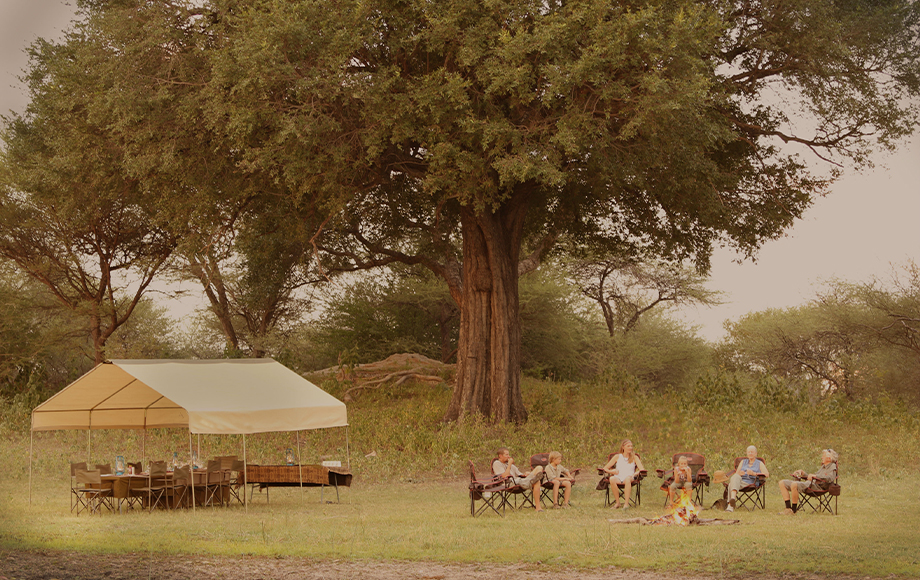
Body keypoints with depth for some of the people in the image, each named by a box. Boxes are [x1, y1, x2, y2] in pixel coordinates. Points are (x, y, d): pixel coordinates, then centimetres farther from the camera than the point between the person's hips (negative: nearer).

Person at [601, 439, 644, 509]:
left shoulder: (634, 457, 14)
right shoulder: (617, 457, 15)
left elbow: (642, 469, 3)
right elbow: (605, 468, 14)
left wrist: (635, 474, -16)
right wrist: (611, 471, -8)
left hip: (628, 478, -1)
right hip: (618, 478, 1)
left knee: (628, 479, -40)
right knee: (612, 479, -37)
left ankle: (626, 503, -41)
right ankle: (617, 502, -25)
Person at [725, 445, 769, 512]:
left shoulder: (759, 463, 19)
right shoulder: (743, 462, 30)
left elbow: (767, 474, 3)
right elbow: (736, 473, 20)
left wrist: (754, 473, -10)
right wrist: (739, 474, -5)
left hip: (751, 483, -3)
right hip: (741, 480, 3)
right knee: (735, 477, -36)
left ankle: (730, 504, -55)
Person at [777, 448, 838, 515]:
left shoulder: (832, 466, 4)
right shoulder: (823, 467, 32)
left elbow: (830, 478, -17)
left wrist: (815, 475, -25)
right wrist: (802, 472, 18)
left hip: (817, 486, -10)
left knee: (794, 485, -38)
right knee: (782, 483, 0)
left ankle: (793, 511, -27)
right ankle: (788, 508, -10)